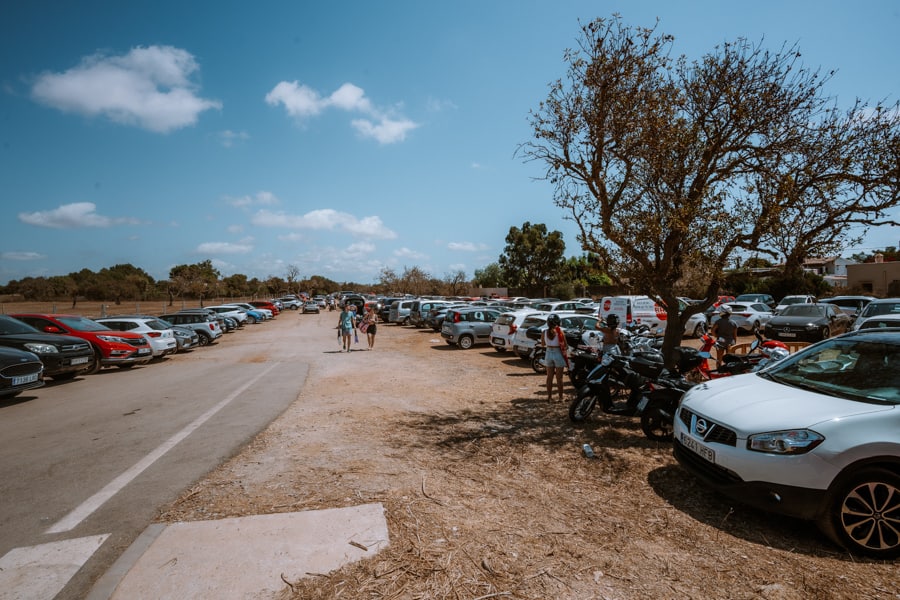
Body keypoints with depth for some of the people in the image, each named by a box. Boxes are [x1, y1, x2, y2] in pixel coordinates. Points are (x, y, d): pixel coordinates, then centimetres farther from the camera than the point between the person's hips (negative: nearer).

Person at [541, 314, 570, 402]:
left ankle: (549, 396, 18)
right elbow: (565, 345, -10)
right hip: (558, 354, -3)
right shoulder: (560, 331, -14)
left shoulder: (544, 332, -4)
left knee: (549, 377, 13)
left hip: (548, 353, 3)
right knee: (559, 378, 6)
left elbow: (542, 344, 6)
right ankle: (560, 397, 12)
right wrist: (565, 349, 9)